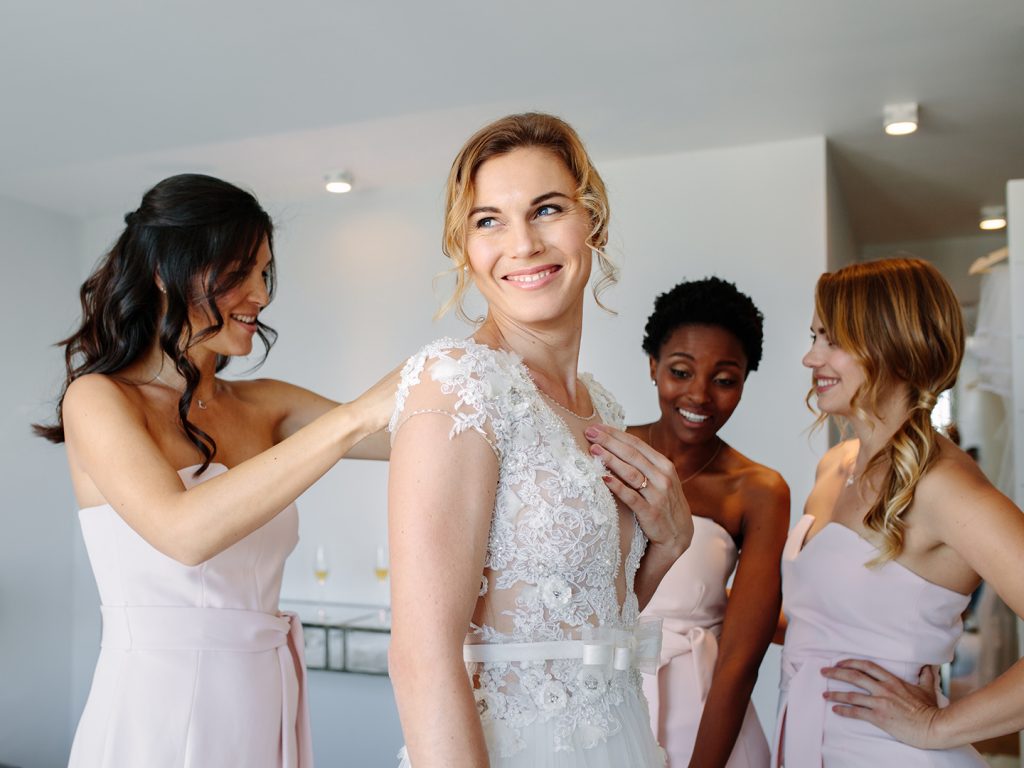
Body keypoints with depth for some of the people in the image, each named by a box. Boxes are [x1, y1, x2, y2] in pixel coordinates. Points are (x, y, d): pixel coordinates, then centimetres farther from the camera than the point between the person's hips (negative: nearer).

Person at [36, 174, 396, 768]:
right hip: (159, 710, -5)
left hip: (264, 706, 6)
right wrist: (354, 417, -30)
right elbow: (184, 531, -26)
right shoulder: (97, 398, -8)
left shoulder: (263, 406, 6)